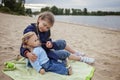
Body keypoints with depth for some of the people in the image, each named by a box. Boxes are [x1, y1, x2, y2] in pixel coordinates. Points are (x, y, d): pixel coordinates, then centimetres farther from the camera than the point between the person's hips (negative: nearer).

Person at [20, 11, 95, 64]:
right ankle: (81, 58, 10)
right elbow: (23, 48, -28)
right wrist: (28, 54, -51)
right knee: (63, 53, -12)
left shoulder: (46, 30, -5)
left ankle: (75, 53, 29)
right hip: (37, 55, -7)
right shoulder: (29, 30, -27)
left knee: (61, 42, 6)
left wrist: (50, 44, -29)